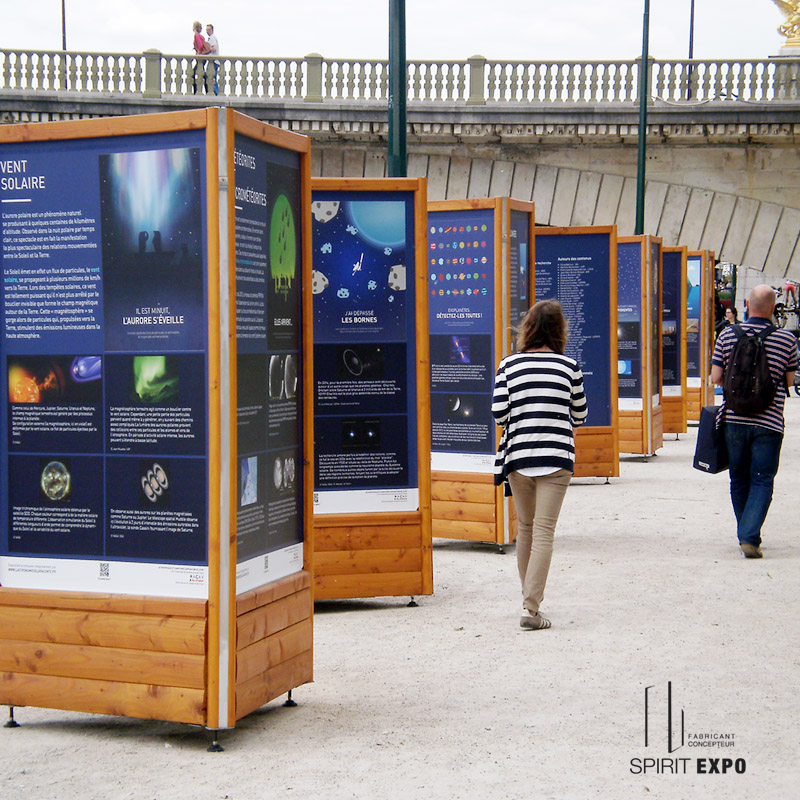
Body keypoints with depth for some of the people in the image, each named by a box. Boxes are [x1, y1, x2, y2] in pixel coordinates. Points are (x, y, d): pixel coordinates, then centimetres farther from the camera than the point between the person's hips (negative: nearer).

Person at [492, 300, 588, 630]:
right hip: (556, 457, -2)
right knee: (544, 532, -2)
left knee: (525, 528, 16)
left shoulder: (509, 365, 1)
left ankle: (529, 599, 26)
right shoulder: (570, 367, 0)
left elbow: (498, 413, -4)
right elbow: (579, 417, 6)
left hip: (518, 455, 2)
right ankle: (531, 608, -8)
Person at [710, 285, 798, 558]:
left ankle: (746, 535, 26)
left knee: (739, 481, 15)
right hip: (769, 422, -2)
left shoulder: (728, 335, -2)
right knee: (762, 482, 3)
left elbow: (715, 378, 0)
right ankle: (750, 537, -12)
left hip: (734, 419, 2)